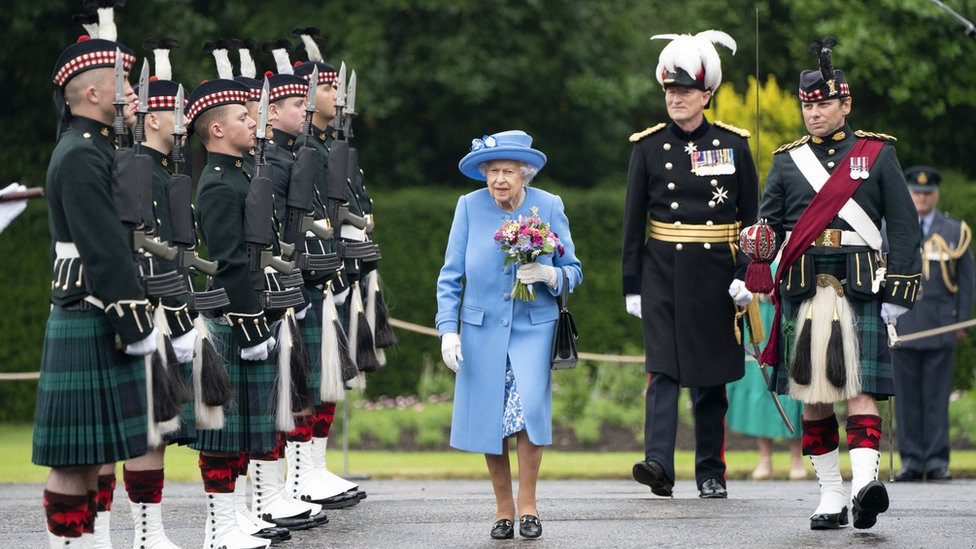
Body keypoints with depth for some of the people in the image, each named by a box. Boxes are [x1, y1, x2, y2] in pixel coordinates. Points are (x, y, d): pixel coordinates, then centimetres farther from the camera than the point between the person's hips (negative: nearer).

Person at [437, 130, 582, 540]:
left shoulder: (549, 206, -1)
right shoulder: (470, 206, -1)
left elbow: (573, 271, 6)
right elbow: (451, 275, 3)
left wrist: (548, 274, -17)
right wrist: (448, 329, -5)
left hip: (533, 327, -1)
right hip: (482, 330, 1)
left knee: (530, 406, -18)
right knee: (488, 419, -1)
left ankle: (527, 503, -3)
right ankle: (503, 508, 15)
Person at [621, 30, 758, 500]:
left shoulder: (733, 145, 3)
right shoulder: (648, 146, 3)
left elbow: (751, 215, 5)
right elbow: (633, 219, 5)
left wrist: (747, 273, -4)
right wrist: (632, 284, 2)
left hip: (715, 273, 0)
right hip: (662, 271, 0)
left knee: (711, 376, 6)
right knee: (663, 368, -13)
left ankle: (711, 473, 15)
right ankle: (659, 464, -23)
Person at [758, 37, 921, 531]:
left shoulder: (877, 153, 8)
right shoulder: (786, 161, 14)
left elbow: (903, 225, 5)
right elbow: (767, 226, 9)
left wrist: (898, 289, -3)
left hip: (860, 287, -3)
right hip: (803, 289, 3)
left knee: (860, 388, -14)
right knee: (813, 396, 3)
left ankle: (864, 481, -27)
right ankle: (831, 497, 10)